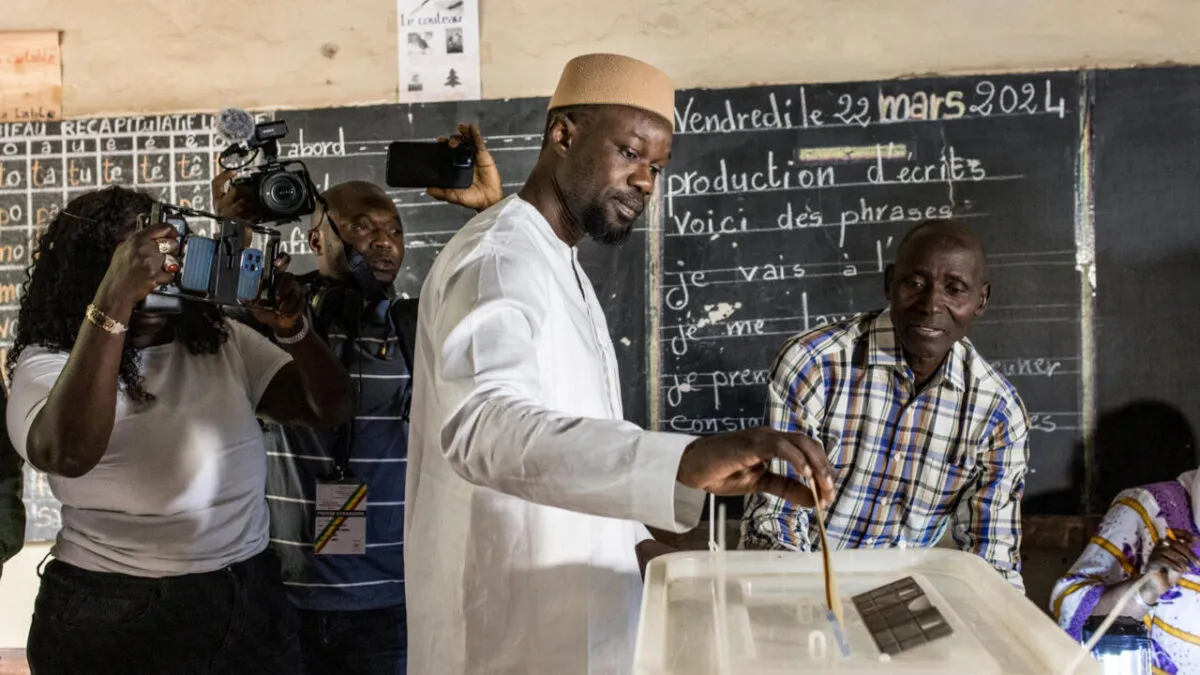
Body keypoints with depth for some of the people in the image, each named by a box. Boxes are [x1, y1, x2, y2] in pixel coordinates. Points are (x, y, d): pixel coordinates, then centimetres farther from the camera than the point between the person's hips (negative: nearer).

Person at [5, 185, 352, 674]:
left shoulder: (224, 342, 4)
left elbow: (331, 410, 0)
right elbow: (68, 454, -30)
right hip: (114, 618, -4)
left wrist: (291, 326, -17)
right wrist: (115, 301, -34)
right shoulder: (48, 363, -8)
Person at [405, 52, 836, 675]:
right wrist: (686, 460, -53)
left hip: (564, 616, 10)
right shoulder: (498, 259, -20)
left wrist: (633, 536, 14)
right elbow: (486, 424, -41)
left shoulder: (557, 265, 12)